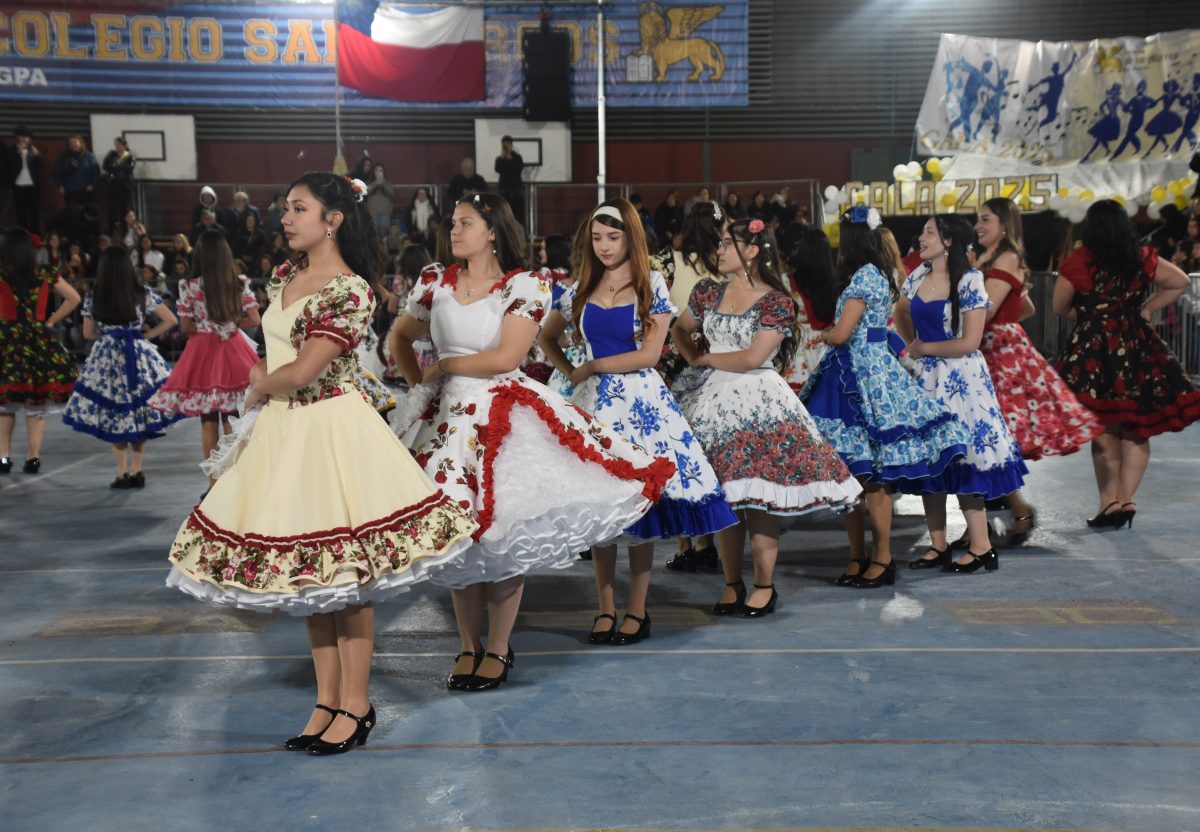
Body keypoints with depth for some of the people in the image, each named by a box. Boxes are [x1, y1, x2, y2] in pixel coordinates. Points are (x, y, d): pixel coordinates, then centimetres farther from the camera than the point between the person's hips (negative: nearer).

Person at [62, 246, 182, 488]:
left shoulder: (93, 297, -2)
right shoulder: (143, 294, -4)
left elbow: (88, 333, 7)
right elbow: (170, 320, 0)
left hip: (107, 359, 0)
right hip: (139, 358, 0)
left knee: (114, 417, 9)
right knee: (139, 414, 9)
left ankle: (122, 473, 8)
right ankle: (136, 472, 11)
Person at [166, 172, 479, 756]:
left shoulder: (349, 290, -15)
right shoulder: (286, 277, 11)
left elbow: (302, 371, -17)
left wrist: (258, 389, 0)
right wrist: (266, 381, 4)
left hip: (331, 433, -9)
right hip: (282, 432, 9)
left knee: (345, 577, -1)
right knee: (307, 576, 12)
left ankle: (355, 706, 12)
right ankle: (327, 702, 23)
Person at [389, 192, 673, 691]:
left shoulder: (525, 286, -5)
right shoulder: (435, 282, 7)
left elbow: (505, 356, -15)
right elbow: (400, 337, 21)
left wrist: (443, 366, -6)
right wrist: (418, 384, 9)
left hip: (505, 416, -3)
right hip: (446, 416, 4)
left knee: (505, 535, -2)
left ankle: (499, 649, 14)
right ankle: (469, 646, 20)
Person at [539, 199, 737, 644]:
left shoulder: (653, 286, -1)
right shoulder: (581, 290, 9)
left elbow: (649, 354, -9)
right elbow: (546, 337, 22)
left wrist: (591, 367, -4)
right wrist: (570, 373, 8)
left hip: (640, 402, -3)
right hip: (594, 403, 3)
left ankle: (637, 610, 10)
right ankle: (605, 609, 14)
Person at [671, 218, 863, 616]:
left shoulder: (777, 302, -7)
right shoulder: (707, 292, 9)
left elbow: (751, 359, -15)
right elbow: (679, 330, 26)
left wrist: (708, 358, -2)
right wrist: (693, 360, 9)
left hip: (759, 403, -5)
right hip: (715, 400, 5)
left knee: (758, 499, -4)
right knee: (721, 498, 6)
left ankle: (764, 586, 9)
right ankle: (732, 584, 17)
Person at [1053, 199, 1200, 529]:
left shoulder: (1079, 261, -7)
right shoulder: (1143, 259, 4)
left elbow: (1060, 307, 1)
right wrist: (1146, 309, 15)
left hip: (1093, 351, -3)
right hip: (1138, 350, 3)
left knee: (1103, 429, -1)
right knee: (1136, 429, 9)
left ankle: (1109, 501, -2)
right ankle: (1126, 498, 7)